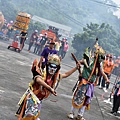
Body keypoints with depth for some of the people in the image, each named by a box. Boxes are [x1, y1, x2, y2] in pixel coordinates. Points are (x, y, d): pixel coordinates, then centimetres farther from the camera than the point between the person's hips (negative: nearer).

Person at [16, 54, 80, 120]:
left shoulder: (56, 77, -1)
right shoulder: (42, 74, -24)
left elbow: (66, 74, 17)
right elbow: (38, 80, -47)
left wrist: (76, 67, 12)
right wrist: (50, 88, -56)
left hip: (39, 101, 7)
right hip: (31, 97, -7)